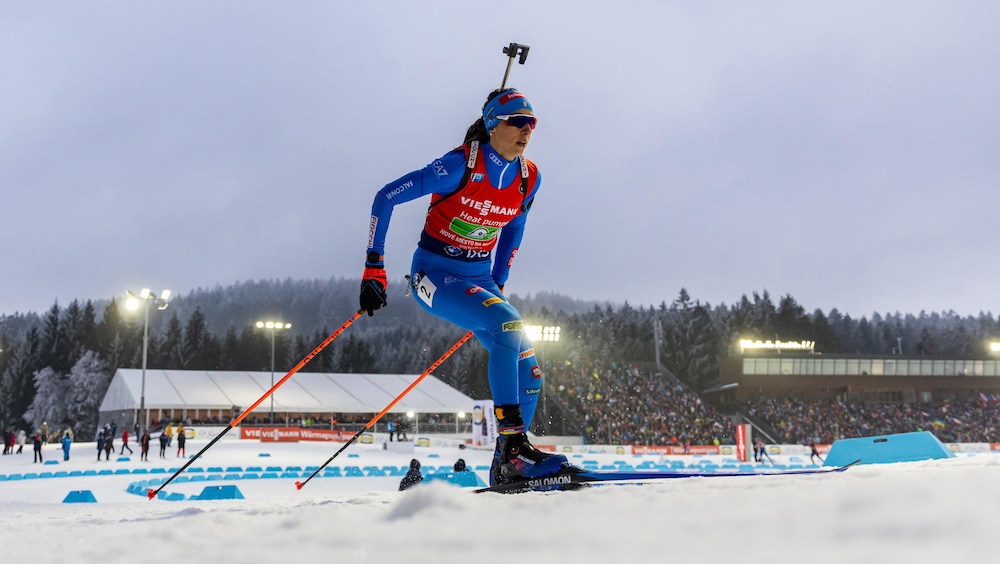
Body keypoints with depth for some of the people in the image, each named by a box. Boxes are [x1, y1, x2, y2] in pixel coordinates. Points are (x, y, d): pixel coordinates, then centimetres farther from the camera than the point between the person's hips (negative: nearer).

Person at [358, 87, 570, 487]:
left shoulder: (529, 179, -1)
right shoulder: (463, 165, -19)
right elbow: (386, 198, -15)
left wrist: (497, 286, 17)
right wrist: (373, 268, -16)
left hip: (479, 278, 7)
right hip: (434, 274, -7)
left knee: (528, 371, -5)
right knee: (508, 324, -31)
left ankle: (506, 467, 10)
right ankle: (512, 443, -28)